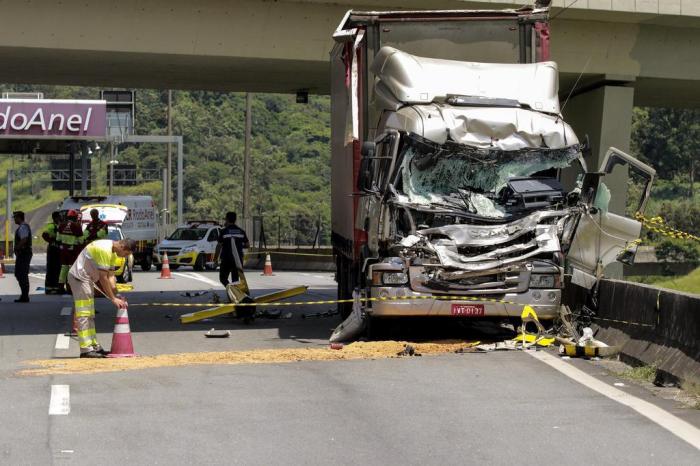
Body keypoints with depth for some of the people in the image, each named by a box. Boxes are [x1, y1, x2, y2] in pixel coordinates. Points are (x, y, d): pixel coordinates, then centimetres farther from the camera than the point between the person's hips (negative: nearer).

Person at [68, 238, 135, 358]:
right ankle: (85, 350, -12)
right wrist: (113, 299, -20)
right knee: (83, 315, -11)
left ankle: (93, 346, 19)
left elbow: (110, 276, 7)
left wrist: (116, 296, -3)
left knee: (90, 315, 14)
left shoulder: (113, 253, 6)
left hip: (86, 278, 11)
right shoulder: (104, 249, -25)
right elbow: (103, 278, -24)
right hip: (79, 277, -11)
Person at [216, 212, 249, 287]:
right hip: (238, 260, 4)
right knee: (235, 279, 11)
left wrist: (216, 258, 1)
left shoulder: (224, 231, -6)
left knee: (223, 278, 7)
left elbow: (219, 245, -7)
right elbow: (247, 244, 6)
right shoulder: (241, 231, 6)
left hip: (226, 258, -4)